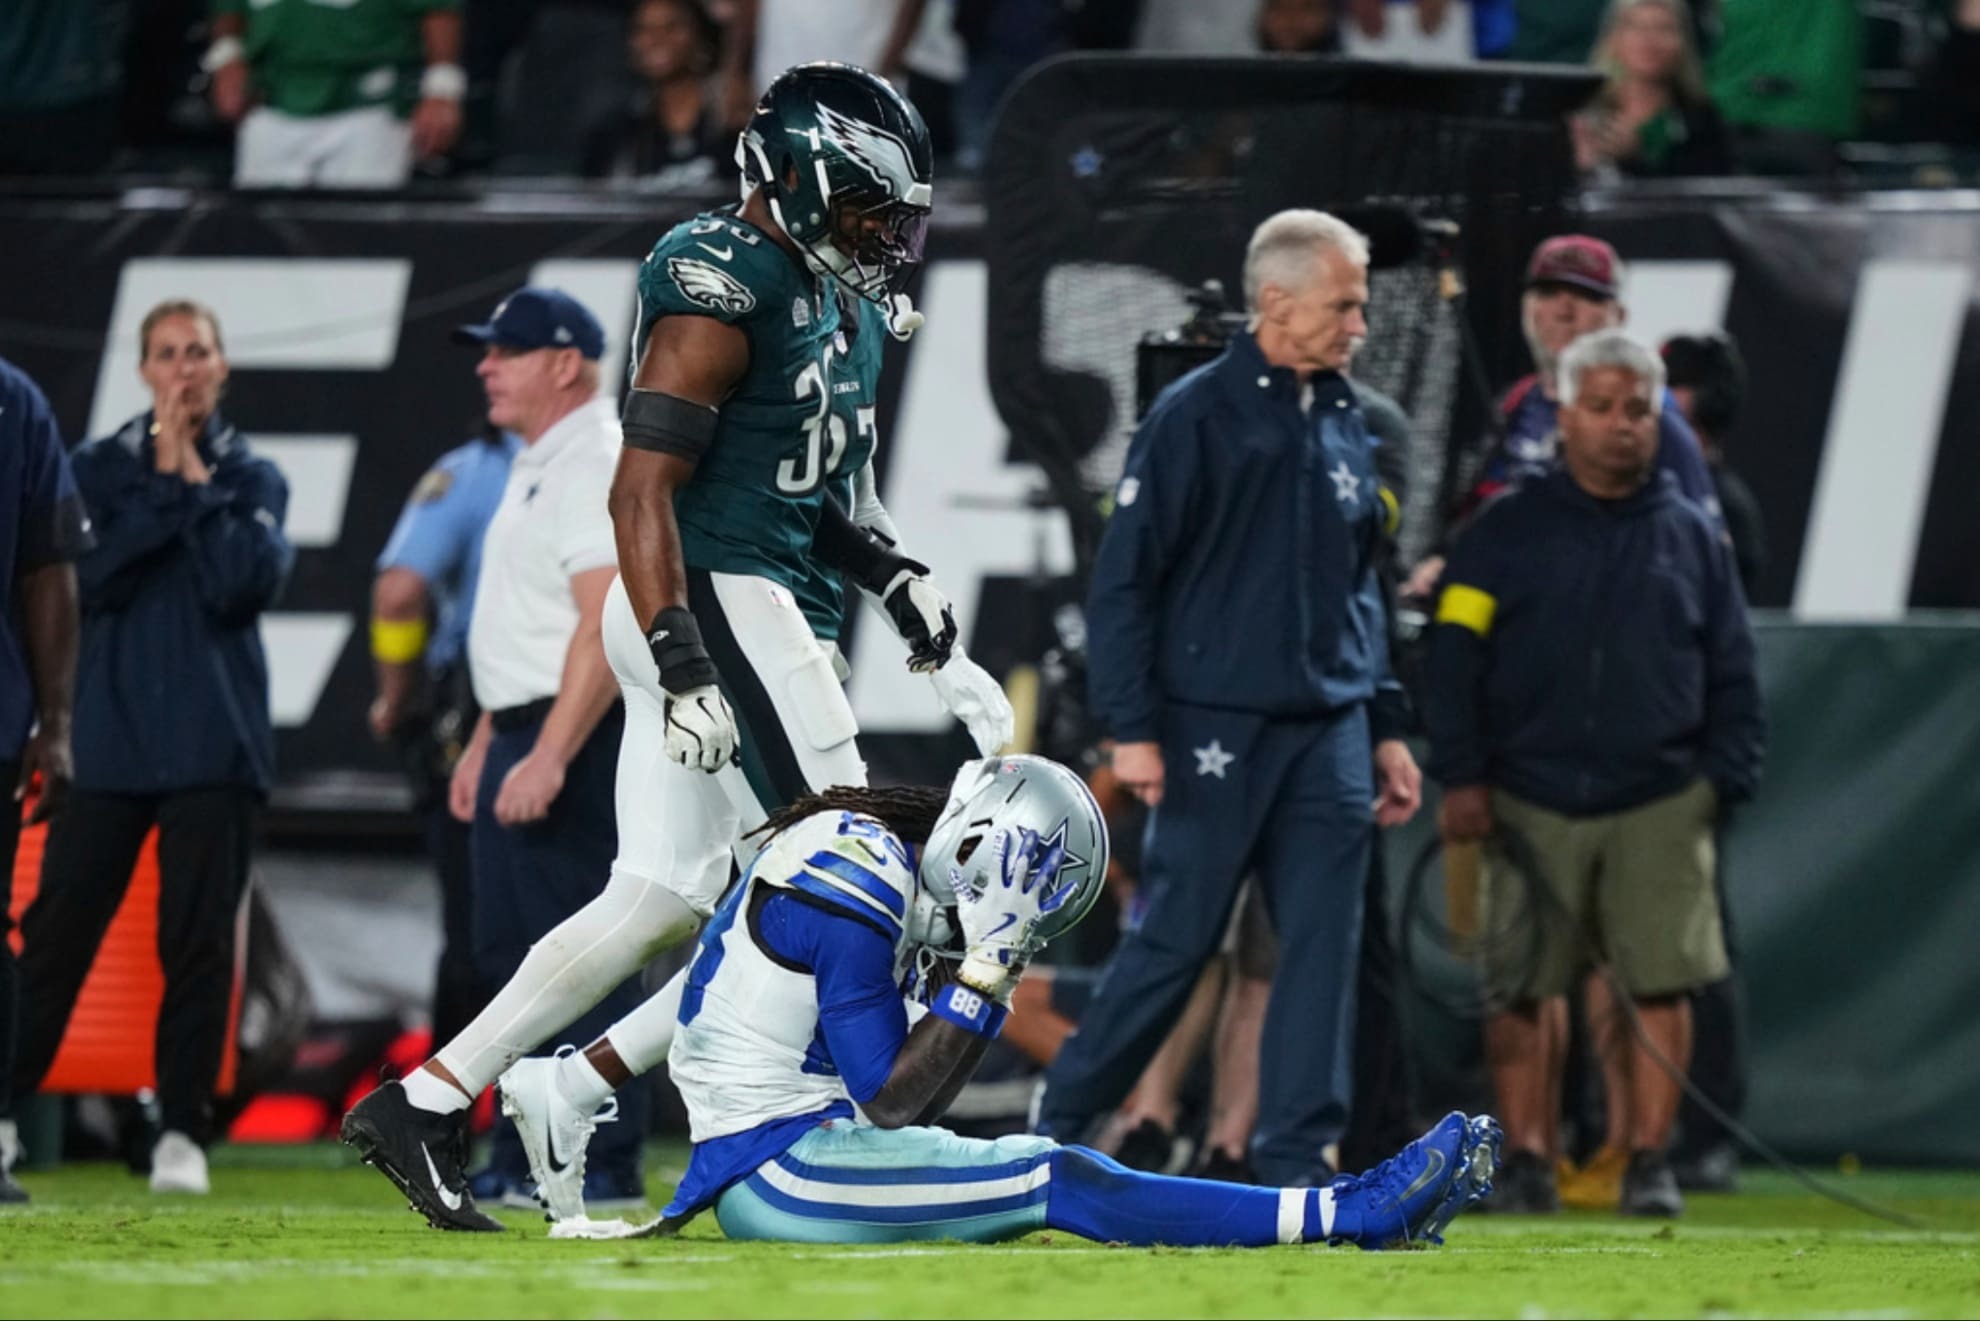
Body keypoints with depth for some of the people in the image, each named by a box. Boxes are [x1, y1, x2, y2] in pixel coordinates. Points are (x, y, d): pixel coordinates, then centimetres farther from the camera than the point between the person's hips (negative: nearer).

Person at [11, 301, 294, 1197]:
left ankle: (183, 1130, 3)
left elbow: (245, 586, -8)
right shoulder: (98, 469, 8)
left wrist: (196, 482, -6)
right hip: (111, 741, 0)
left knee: (198, 940, -2)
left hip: (213, 748, 0)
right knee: (56, 929, -1)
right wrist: (165, 484, -9)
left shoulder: (252, 479, 8)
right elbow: (92, 577, -7)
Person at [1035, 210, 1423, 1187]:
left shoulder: (1344, 425, 13)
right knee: (1174, 941, -1)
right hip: (1216, 729, -6)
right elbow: (1123, 581, -8)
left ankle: (1297, 1159, 2)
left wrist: (1386, 728, 17)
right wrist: (1132, 730, -13)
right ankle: (1061, 1118, 13)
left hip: (1329, 736, 6)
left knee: (1323, 948, -1)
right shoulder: (1196, 416, -7)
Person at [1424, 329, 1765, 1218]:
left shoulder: (1691, 538, 12)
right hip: (1530, 802, -1)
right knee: (1523, 986, -1)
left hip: (1658, 807, 1)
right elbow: (1454, 657, 3)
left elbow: (1732, 675, 16)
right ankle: (1528, 1158, 6)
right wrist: (1460, 777, -5)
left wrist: (1725, 776, 5)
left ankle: (1648, 1159, 3)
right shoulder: (1506, 534, 5)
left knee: (1663, 981, -4)